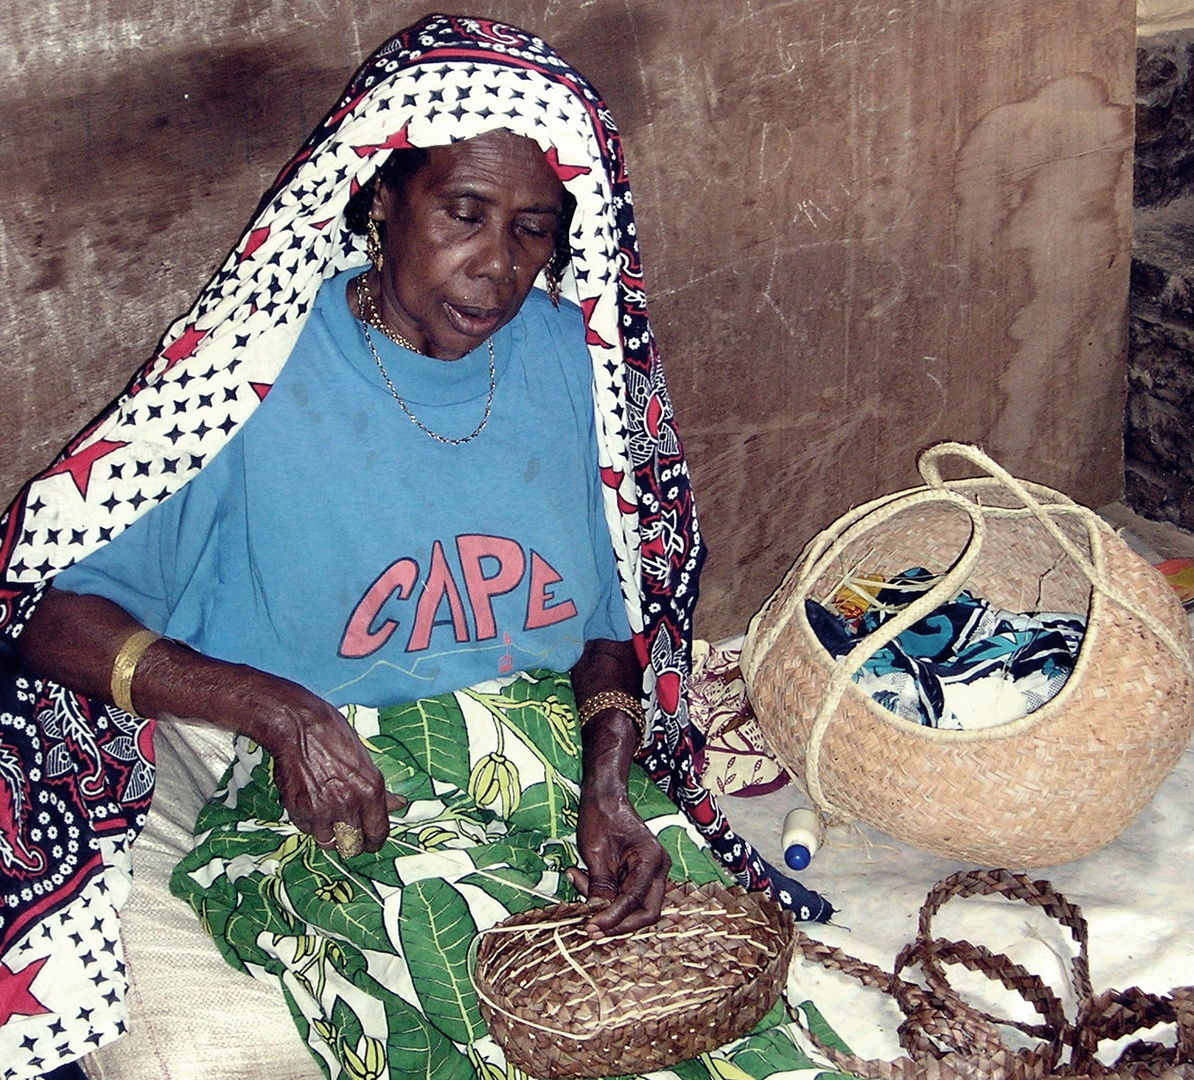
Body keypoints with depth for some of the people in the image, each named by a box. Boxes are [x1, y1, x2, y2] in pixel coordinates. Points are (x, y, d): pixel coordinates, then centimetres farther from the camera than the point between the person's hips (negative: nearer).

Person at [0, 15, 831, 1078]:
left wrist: (609, 779, -10)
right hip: (328, 806, -4)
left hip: (565, 761, 4)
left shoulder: (569, 360, 3)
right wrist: (275, 708, -23)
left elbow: (615, 611, 9)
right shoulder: (262, 379, -9)